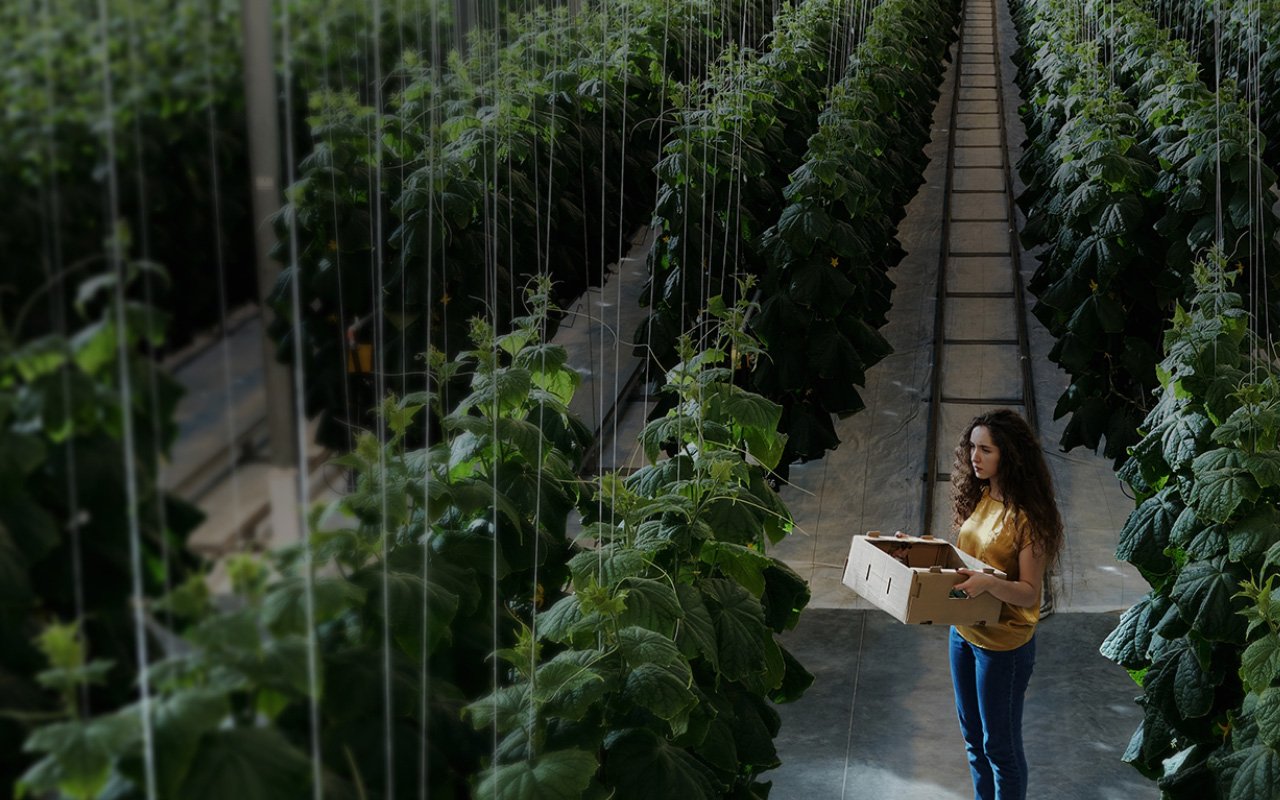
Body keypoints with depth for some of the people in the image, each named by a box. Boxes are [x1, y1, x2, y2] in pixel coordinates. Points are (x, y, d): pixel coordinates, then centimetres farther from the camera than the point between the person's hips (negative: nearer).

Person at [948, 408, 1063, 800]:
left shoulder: (1029, 516, -20)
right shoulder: (979, 497, 1)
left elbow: (1029, 593, -21)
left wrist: (990, 583, -39)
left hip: (1004, 644, -7)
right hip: (964, 632, 7)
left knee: (1000, 744, 7)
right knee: (973, 736, 20)